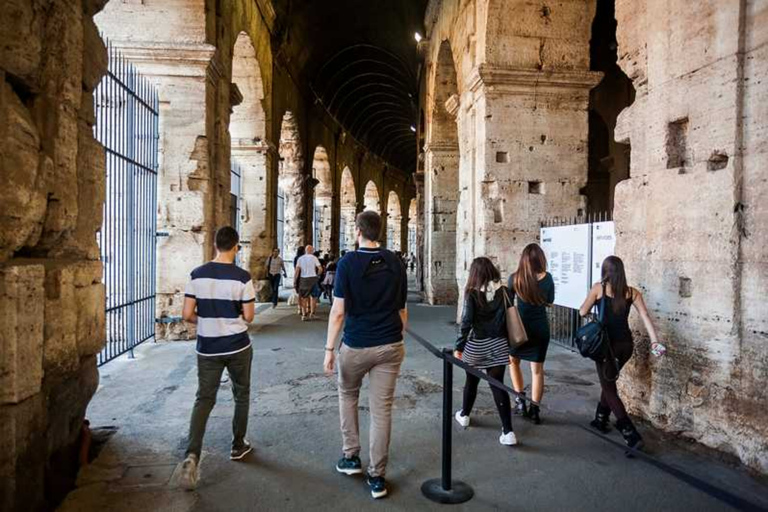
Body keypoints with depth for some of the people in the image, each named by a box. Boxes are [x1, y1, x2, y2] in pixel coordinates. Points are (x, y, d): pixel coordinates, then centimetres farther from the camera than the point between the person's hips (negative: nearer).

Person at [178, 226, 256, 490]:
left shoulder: (197, 275, -4)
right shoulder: (242, 277, -12)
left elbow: (187, 315, -3)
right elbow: (249, 317, -8)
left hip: (207, 349, 2)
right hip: (237, 347, -2)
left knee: (204, 399, 8)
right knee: (241, 396, 17)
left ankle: (191, 455, -8)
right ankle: (238, 446, 30)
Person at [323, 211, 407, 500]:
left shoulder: (348, 263, -9)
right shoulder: (395, 263, 3)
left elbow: (338, 311, -11)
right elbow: (402, 309, 7)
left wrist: (329, 349, -5)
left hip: (356, 345, -3)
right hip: (390, 345, 3)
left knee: (347, 395, 23)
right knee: (382, 408, 8)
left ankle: (351, 457, 27)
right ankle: (377, 477, 15)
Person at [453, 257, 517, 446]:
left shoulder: (473, 293, -10)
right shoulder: (503, 292, -2)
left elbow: (466, 323, -13)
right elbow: (510, 320, -1)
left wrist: (459, 346, -5)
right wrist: (511, 348, 7)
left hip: (476, 345, -2)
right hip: (498, 345, 2)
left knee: (472, 381, 18)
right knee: (498, 385, 5)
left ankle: (464, 415, 39)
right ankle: (508, 432, 1)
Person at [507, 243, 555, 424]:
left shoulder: (515, 278, -11)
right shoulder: (547, 278, -7)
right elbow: (550, 302, 6)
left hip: (520, 326, -1)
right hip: (541, 328, 1)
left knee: (513, 360, 23)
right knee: (537, 369, 10)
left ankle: (520, 399, 17)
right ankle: (534, 410, 15)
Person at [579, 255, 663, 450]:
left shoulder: (598, 288, -6)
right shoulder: (632, 292, 3)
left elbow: (583, 312, 0)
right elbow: (645, 316, -6)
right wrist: (655, 341, -9)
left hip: (608, 344, -5)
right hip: (626, 344, 5)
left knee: (609, 388, 5)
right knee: (609, 381, 25)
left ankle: (631, 434, -5)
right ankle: (600, 420, 37)